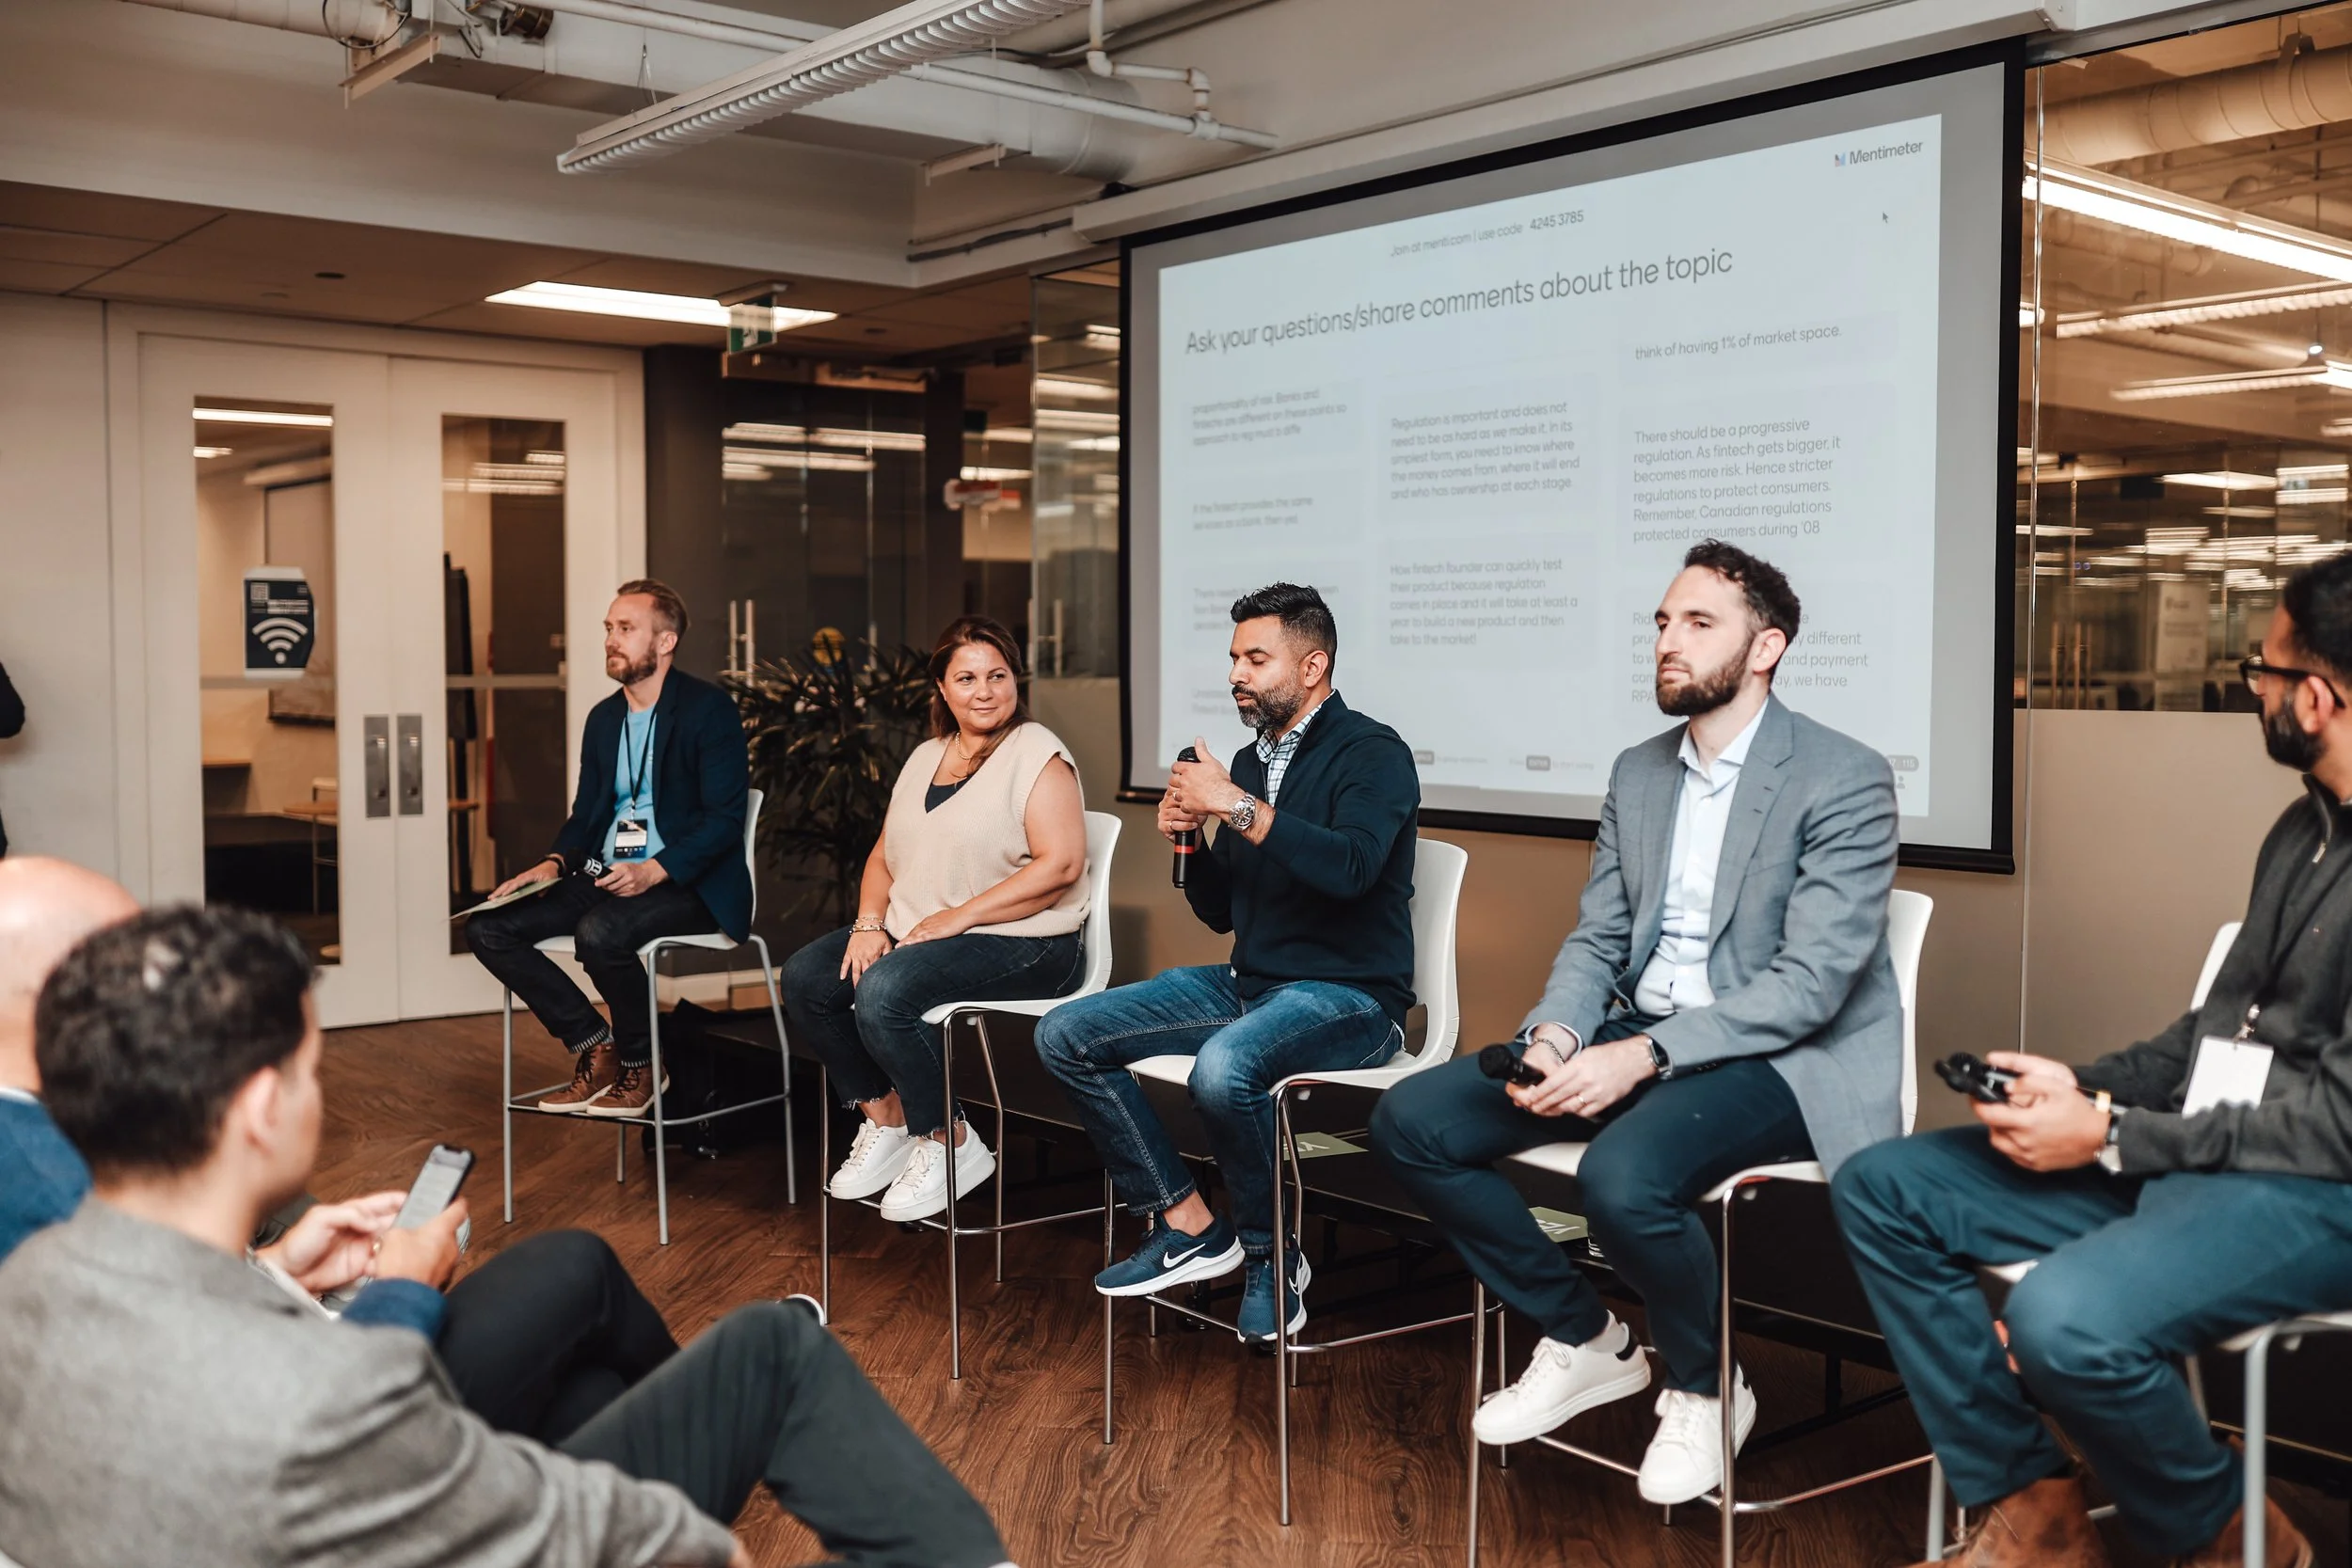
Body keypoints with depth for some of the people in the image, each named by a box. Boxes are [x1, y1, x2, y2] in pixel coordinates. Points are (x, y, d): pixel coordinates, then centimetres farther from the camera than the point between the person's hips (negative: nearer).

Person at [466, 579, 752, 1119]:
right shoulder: (603, 718, 16)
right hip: (605, 875, 8)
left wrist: (655, 871, -26)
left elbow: (724, 818, -14)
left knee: (601, 932, -35)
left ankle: (639, 1065, -9)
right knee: (488, 928, -8)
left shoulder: (708, 709, -7)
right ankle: (595, 1048, -2)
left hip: (688, 883, -8)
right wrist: (556, 863, -2)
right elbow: (586, 812, 19)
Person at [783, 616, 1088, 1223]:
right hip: (912, 934, 8)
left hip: (1020, 943, -8)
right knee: (806, 977, -10)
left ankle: (949, 1146, -11)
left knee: (883, 991, -30)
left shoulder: (1038, 755, -7)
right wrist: (869, 924, -2)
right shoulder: (925, 758, 17)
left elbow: (1060, 864, -18)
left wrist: (958, 917, -19)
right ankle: (884, 1121, 3)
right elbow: (884, 856, 18)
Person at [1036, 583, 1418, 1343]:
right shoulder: (1249, 760, 14)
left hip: (1346, 994, -8)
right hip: (1247, 983, 8)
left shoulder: (1372, 753, -8)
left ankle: (1270, 1252, -11)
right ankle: (1187, 1223, -4)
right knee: (1065, 1036, -3)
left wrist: (1238, 806, -24)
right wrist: (1187, 838, 1)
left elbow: (1351, 866, -28)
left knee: (1223, 1067, -38)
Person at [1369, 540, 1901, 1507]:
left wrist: (1646, 1055, -26)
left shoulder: (1844, 780, -11)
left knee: (1622, 1174, -36)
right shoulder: (1638, 773, 11)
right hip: (1637, 1041, 7)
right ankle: (1585, 1342, 8)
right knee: (1411, 1121, -8)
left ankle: (1704, 1388, -3)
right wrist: (1555, 1033, -12)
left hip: (1781, 1059, -7)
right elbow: (1596, 939, 10)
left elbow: (1811, 982, -19)